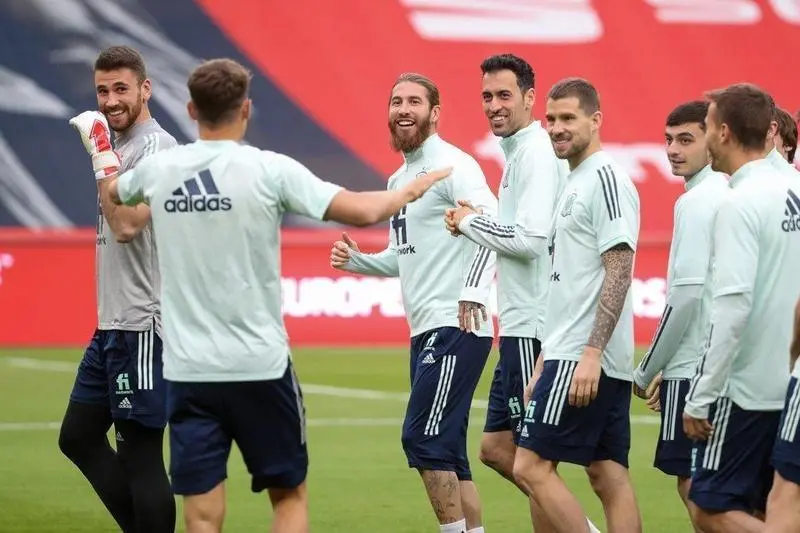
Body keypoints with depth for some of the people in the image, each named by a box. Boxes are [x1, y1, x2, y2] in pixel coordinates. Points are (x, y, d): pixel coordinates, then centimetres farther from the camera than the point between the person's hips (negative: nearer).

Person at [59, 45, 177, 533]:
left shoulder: (155, 146, -13)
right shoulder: (120, 146, 15)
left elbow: (127, 225, -26)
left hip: (141, 327, -10)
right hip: (112, 324, 10)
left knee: (140, 454, -7)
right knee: (79, 437, 15)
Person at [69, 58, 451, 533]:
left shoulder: (159, 169, 1)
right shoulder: (270, 170, -10)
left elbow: (112, 192, 25)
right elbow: (363, 211, -13)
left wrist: (103, 154, 47)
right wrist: (411, 190, 7)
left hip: (187, 369, 2)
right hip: (260, 365, -2)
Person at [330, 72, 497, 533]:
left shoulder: (452, 165, -9)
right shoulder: (399, 179, 19)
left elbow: (491, 223, -21)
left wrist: (474, 292, -29)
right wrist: (357, 261, 9)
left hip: (457, 328, -10)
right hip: (425, 331, 10)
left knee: (424, 440, -12)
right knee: (446, 452, 9)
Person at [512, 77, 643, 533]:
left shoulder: (606, 178, -10)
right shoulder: (576, 183, 19)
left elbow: (619, 272, -17)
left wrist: (591, 353, -22)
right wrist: (544, 365, 22)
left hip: (585, 358, -10)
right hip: (569, 354, 10)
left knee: (531, 466, -10)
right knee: (609, 476, 6)